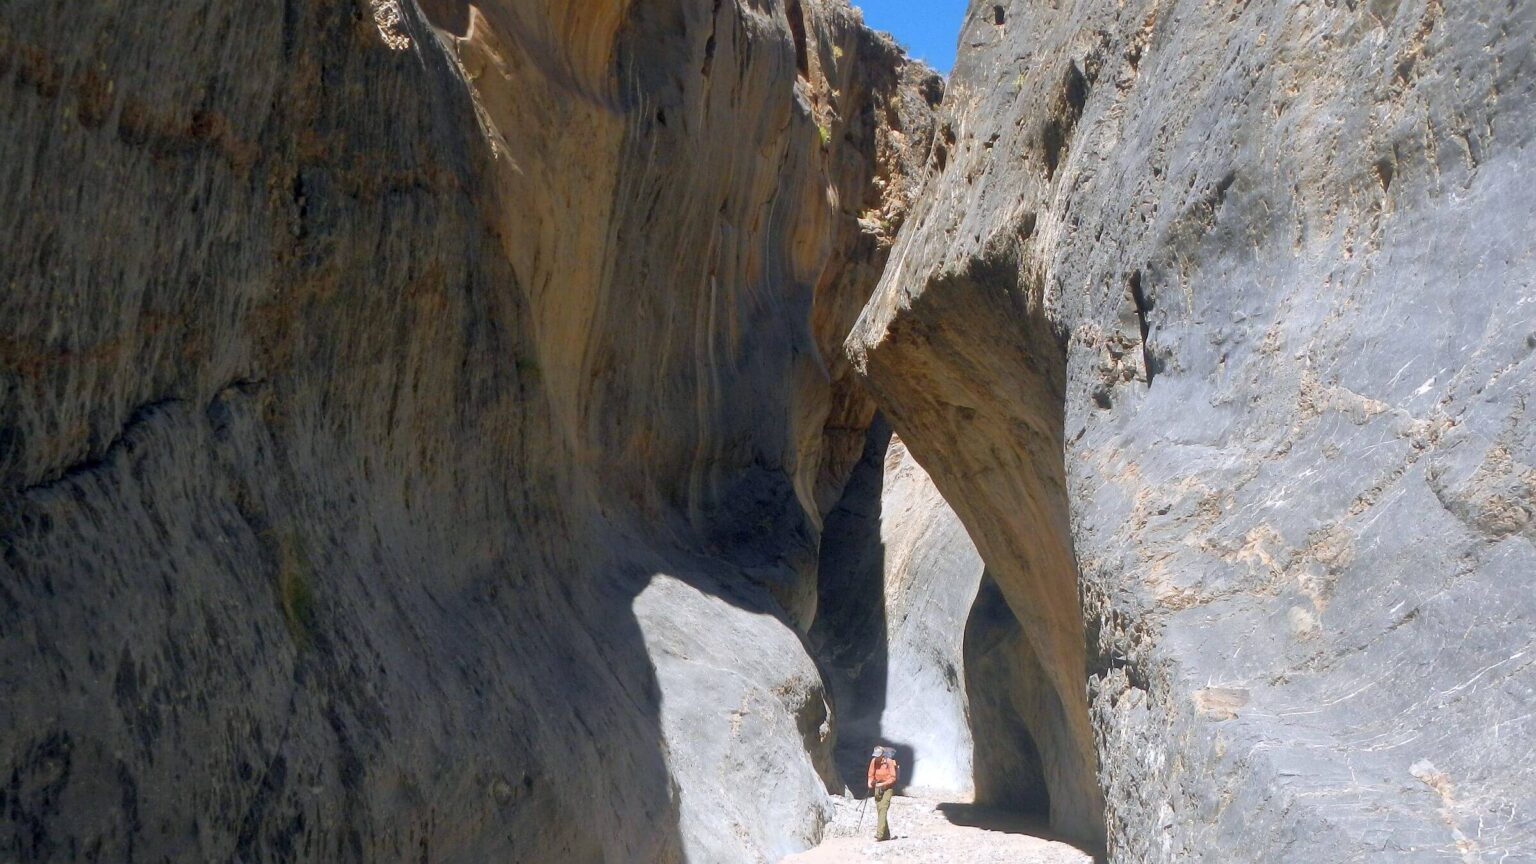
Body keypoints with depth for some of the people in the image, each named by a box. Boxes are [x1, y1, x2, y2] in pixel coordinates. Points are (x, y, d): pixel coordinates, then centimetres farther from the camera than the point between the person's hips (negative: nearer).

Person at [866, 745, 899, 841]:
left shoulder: (889, 762, -15)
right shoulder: (874, 761, -1)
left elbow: (893, 778, -14)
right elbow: (871, 775, 10)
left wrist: (882, 784, -22)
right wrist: (870, 783, -10)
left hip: (888, 787, -6)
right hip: (878, 787, 6)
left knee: (883, 809, -19)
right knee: (879, 811, 6)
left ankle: (880, 834, -26)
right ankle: (886, 835, 16)